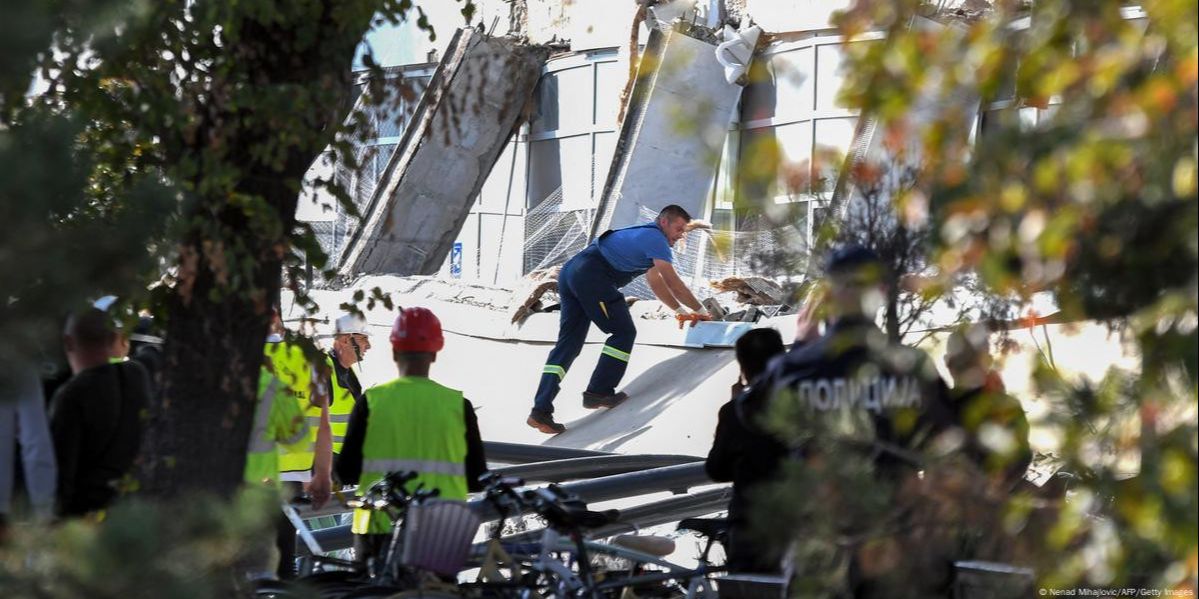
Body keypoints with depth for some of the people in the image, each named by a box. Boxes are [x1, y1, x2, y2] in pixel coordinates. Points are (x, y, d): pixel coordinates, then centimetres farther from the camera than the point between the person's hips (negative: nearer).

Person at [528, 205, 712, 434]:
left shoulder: (645, 235, 30)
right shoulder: (656, 238, -1)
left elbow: (656, 282, 38)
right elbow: (673, 282, -3)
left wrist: (680, 310, 38)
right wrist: (700, 311, 7)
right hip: (592, 276, -10)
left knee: (568, 343, 4)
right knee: (623, 332, 3)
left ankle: (541, 410, -5)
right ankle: (598, 393, 3)